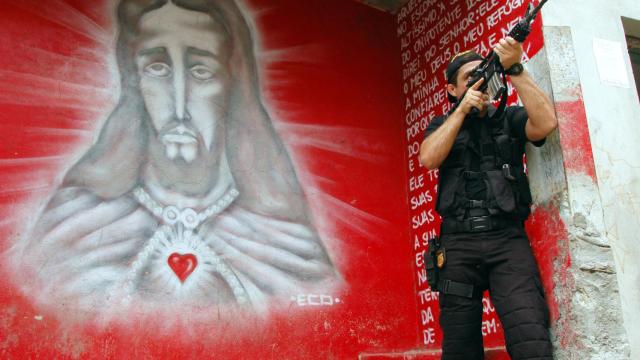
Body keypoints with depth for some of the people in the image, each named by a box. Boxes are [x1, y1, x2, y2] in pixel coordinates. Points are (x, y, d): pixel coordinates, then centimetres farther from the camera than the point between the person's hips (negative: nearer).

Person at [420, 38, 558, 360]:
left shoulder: (508, 119, 15)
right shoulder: (443, 125, 18)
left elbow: (546, 122, -7)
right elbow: (429, 158, -3)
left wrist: (515, 69, -9)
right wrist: (463, 109, -4)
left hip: (507, 239, -1)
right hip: (458, 243, 1)